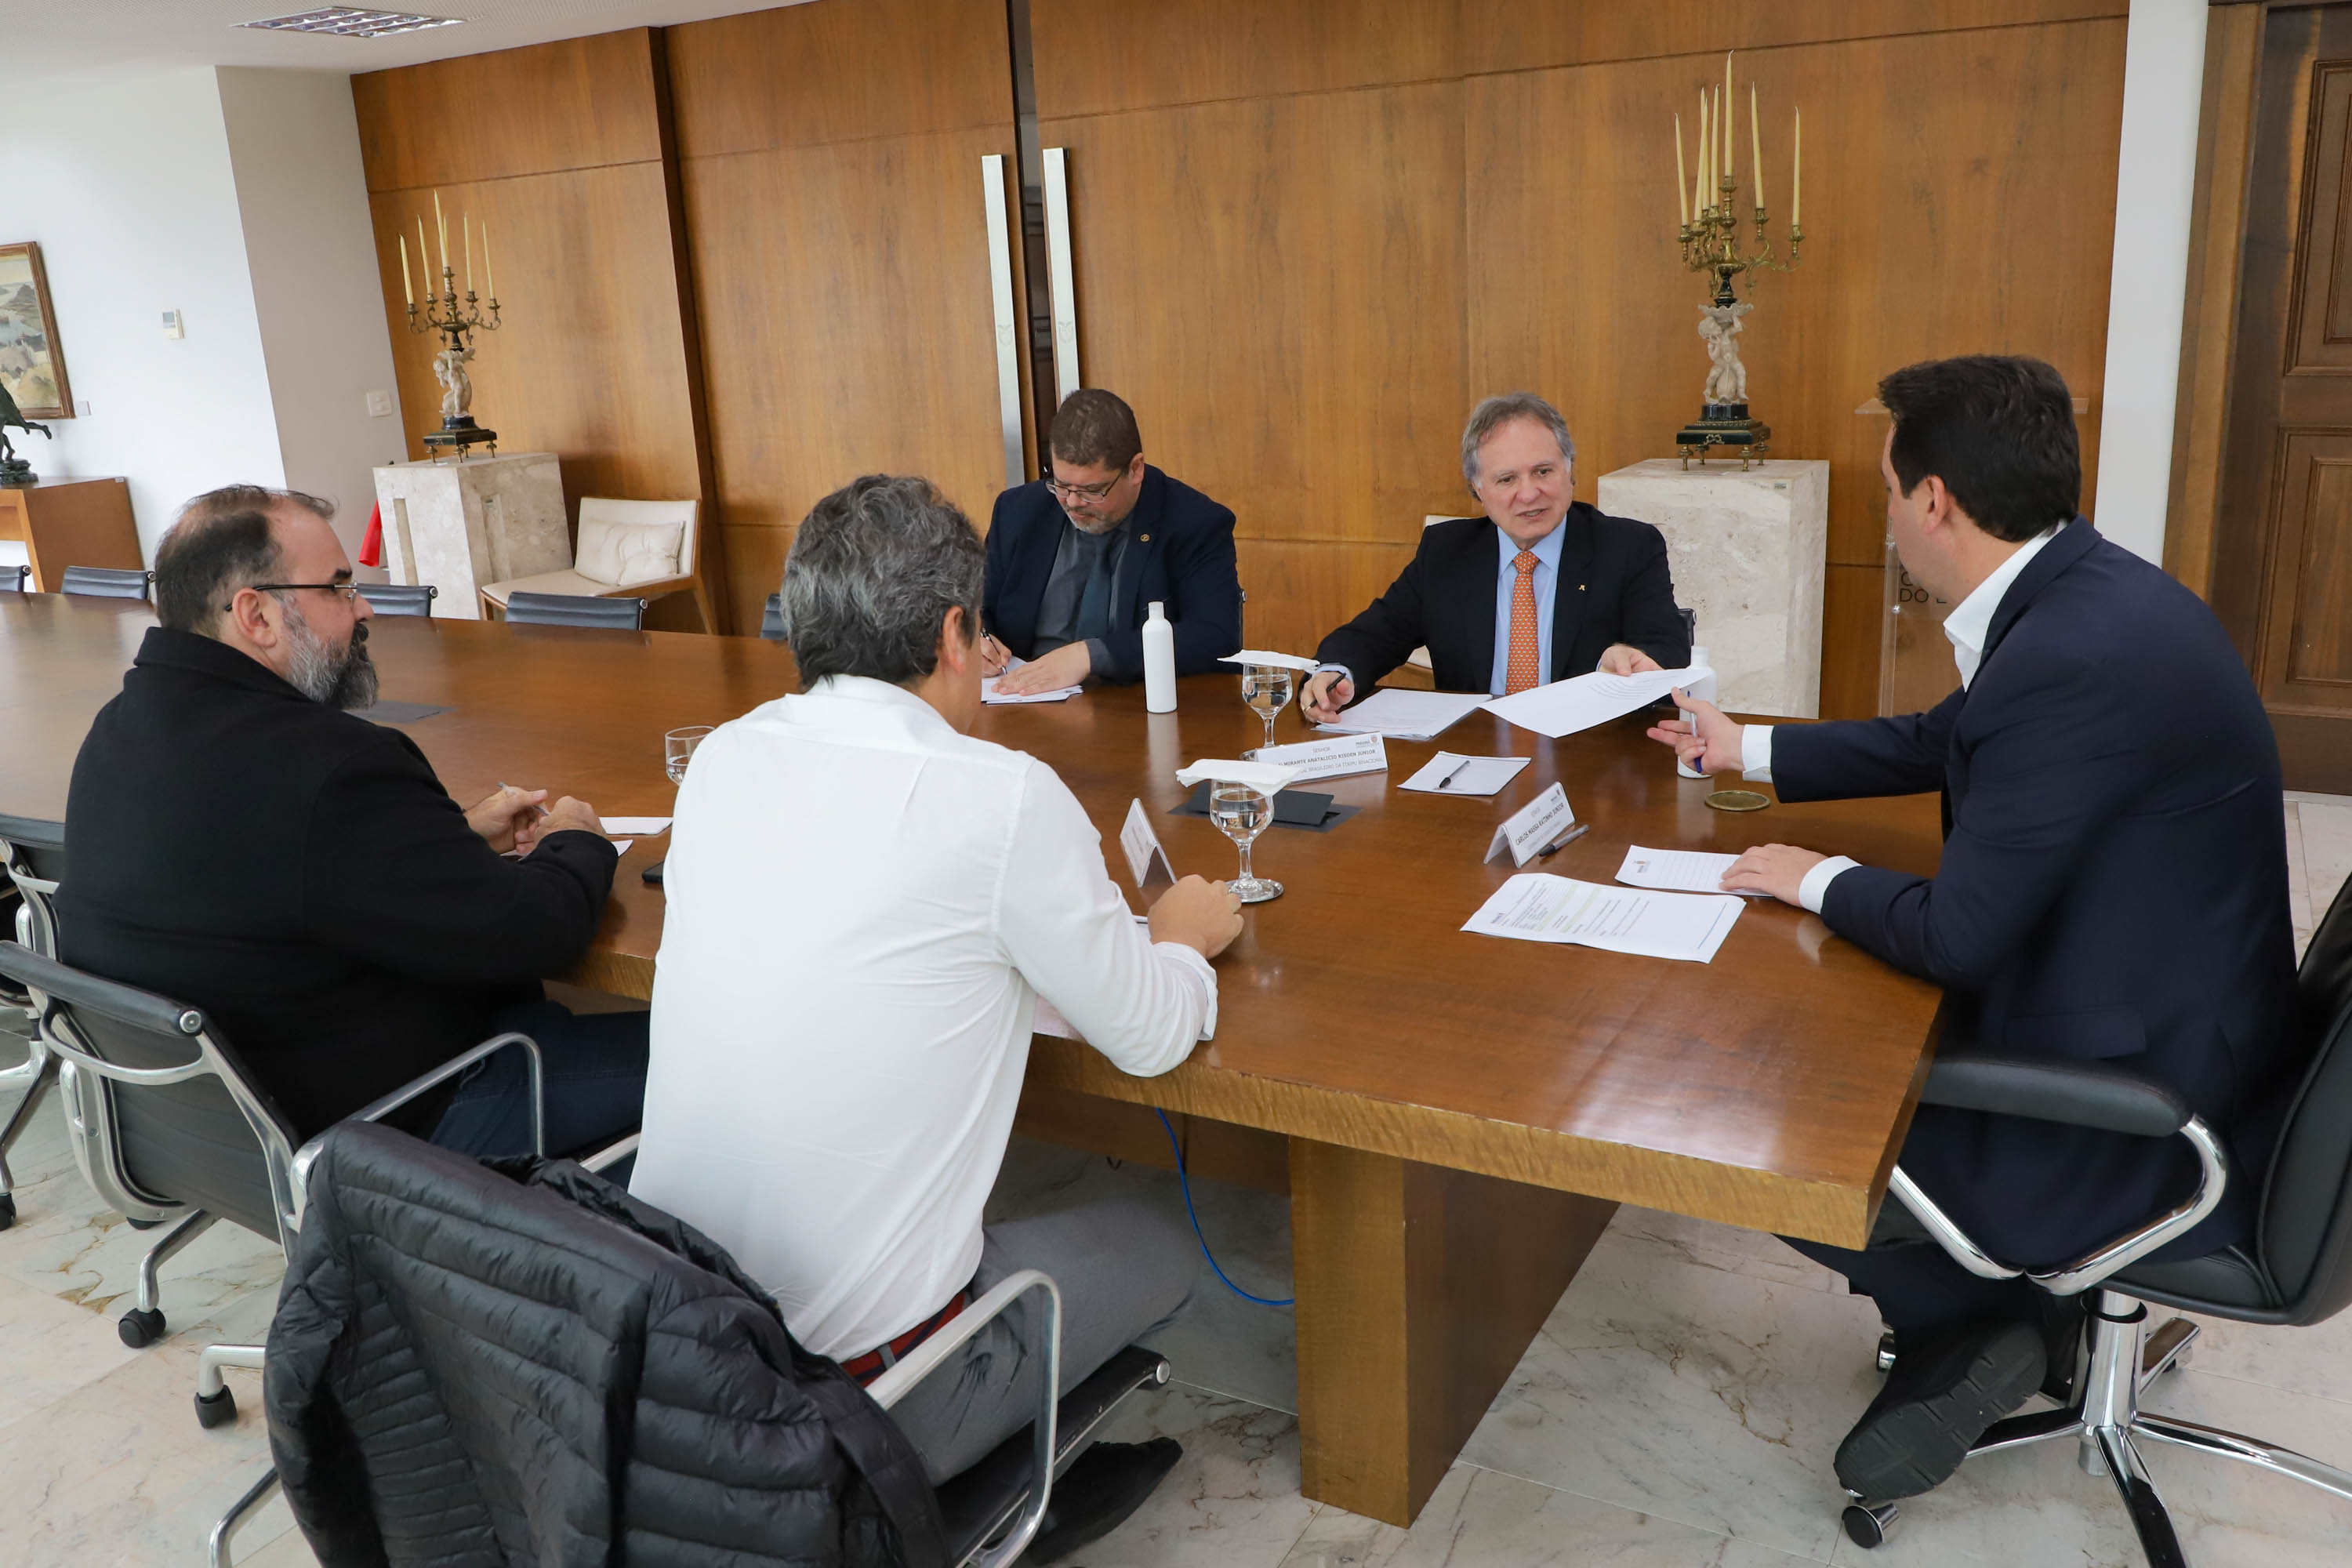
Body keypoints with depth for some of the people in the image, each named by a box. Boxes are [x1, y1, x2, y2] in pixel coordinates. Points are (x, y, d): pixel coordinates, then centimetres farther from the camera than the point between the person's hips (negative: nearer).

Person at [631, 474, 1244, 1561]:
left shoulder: (722, 760, -2)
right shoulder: (1003, 797, -19)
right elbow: (1150, 1038, -6)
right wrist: (1183, 937, 15)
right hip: (854, 1392, -6)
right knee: (1158, 1242, 18)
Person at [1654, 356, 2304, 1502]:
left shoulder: (2075, 656, -31)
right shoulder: (2081, 594, 0)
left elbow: (1957, 936, -25)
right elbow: (1940, 744, 17)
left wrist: (1819, 880, -6)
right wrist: (1744, 748, 25)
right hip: (2166, 1033, 10)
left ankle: (1977, 1325, 16)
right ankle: (1982, 1309, 24)